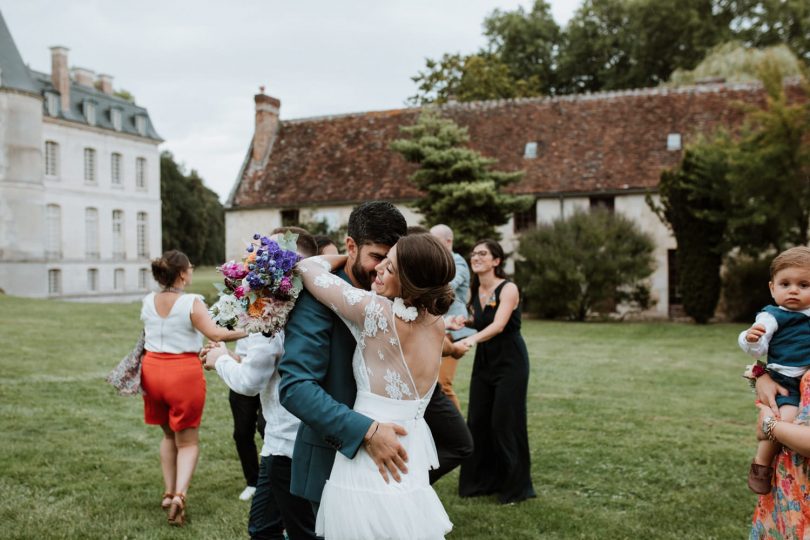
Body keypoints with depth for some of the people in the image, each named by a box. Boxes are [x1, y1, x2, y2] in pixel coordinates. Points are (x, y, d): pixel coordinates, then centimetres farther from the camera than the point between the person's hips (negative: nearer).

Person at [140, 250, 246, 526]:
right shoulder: (191, 303, -14)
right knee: (188, 441, 7)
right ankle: (179, 494, -12)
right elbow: (215, 334, -24)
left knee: (169, 435, 24)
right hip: (183, 373, -5)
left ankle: (169, 492, 24)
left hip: (152, 371, 5)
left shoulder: (148, 301, 3)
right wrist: (247, 332, -20)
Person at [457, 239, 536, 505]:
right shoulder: (473, 291, 4)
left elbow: (498, 325, -29)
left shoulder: (508, 289, -15)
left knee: (505, 422, -4)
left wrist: (472, 339, -45)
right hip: (484, 360, 7)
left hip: (510, 361, -6)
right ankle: (481, 480, 21)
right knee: (477, 420, 6)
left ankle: (515, 487, 11)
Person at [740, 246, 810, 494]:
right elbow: (758, 350, -14)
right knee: (787, 417, -29)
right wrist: (751, 339, -33)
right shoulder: (772, 317, -9)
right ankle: (761, 464, -11)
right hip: (786, 381, -7)